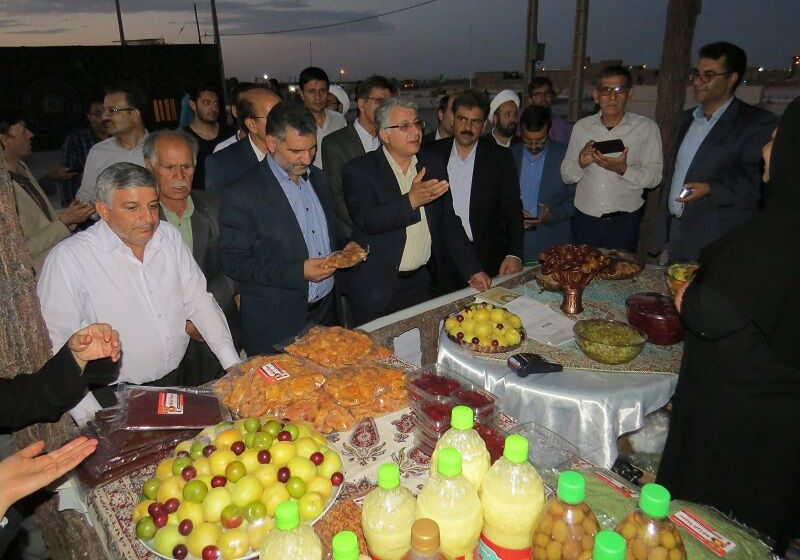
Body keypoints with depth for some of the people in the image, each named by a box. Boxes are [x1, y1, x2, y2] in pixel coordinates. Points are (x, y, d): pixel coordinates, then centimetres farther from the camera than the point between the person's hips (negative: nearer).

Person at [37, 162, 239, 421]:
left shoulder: (170, 236, 1)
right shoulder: (68, 259, -13)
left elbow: (199, 300, 4)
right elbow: (57, 344, -12)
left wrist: (236, 369, -4)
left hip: (177, 381, 4)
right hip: (114, 399, -3)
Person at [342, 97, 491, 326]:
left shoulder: (434, 167, 7)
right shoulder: (358, 170, -8)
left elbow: (449, 222, 10)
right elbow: (368, 220, -22)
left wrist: (472, 270, 4)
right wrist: (411, 201, -34)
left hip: (422, 284, 4)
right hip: (376, 288, -4)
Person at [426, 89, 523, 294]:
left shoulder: (500, 157, 0)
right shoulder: (433, 153, 3)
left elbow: (512, 210, -1)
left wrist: (514, 254, -12)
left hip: (487, 259, -1)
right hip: (441, 260, 1)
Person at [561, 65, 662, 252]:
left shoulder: (646, 127, -3)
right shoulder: (582, 126, 4)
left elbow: (654, 177, -8)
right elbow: (566, 175, 5)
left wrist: (623, 169, -24)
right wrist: (581, 163, -15)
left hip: (624, 222, -2)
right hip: (585, 221, 2)